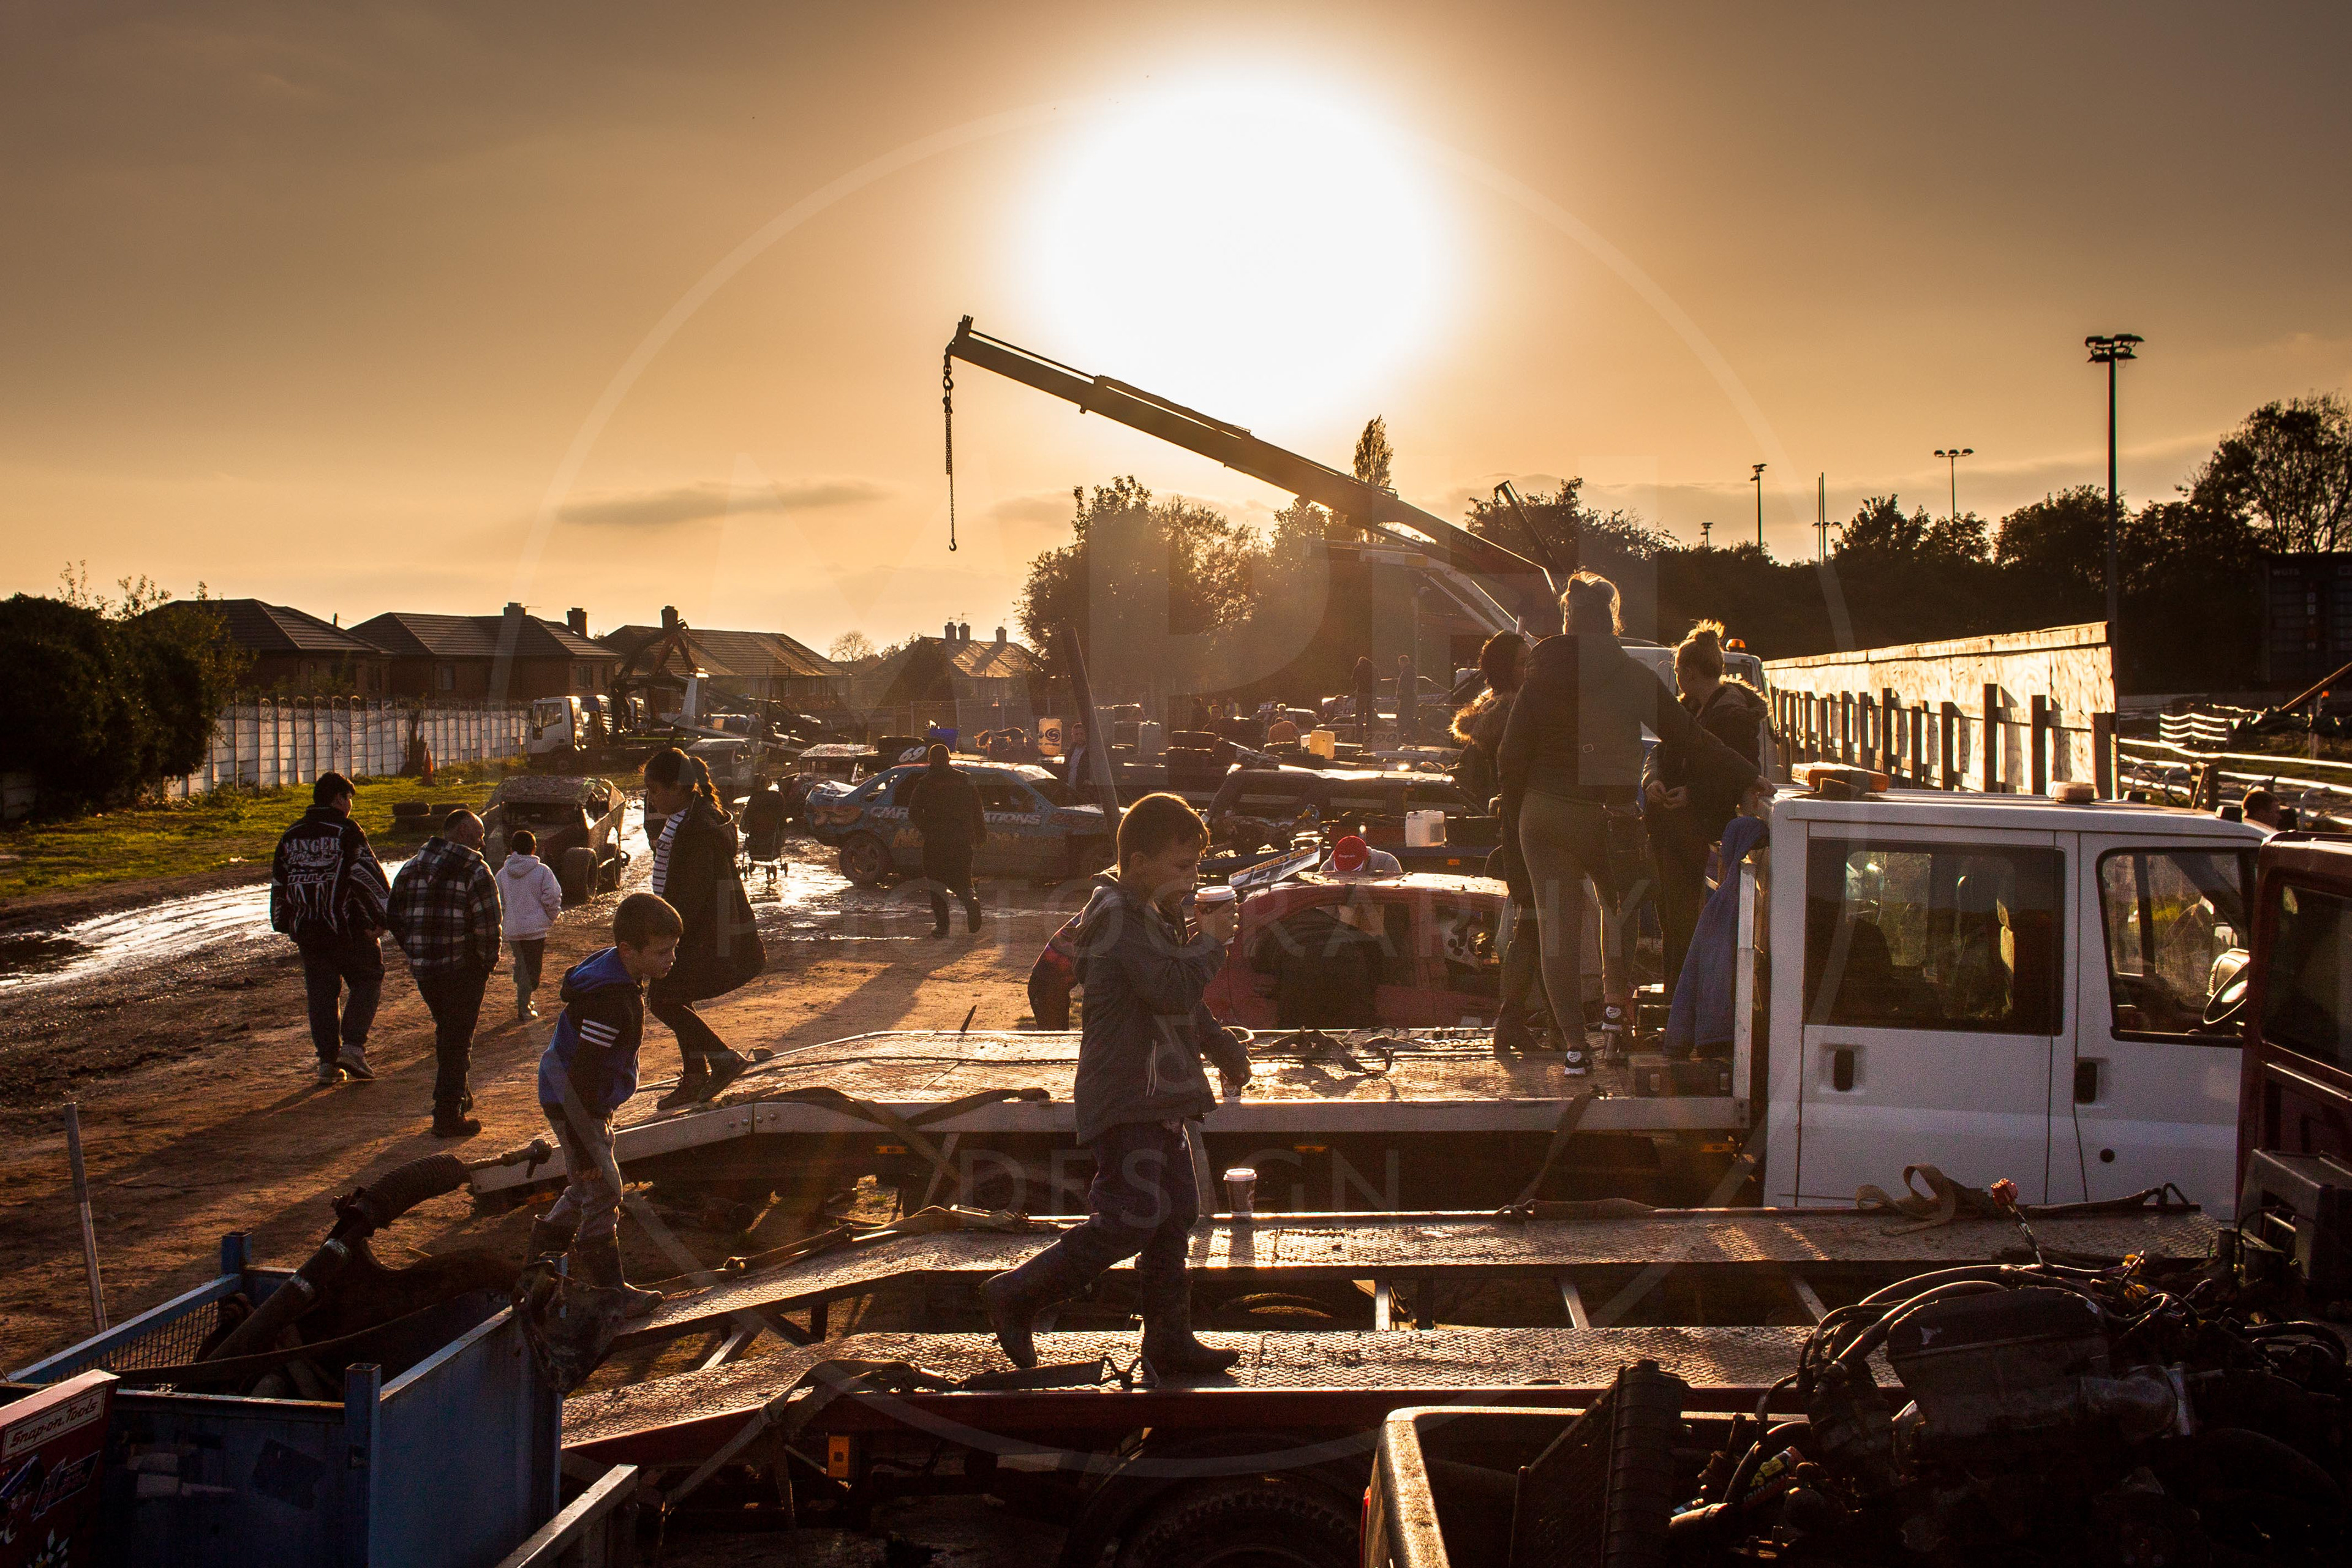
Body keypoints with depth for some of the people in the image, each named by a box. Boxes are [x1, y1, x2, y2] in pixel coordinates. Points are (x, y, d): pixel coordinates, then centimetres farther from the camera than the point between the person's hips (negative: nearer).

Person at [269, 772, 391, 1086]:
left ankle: (327, 1059, 10)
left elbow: (278, 881, 17)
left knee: (321, 991, 11)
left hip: (306, 930, 5)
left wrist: (286, 924, 24)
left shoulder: (291, 834, 11)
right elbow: (367, 875, -14)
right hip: (347, 926, -5)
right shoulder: (347, 831, -8)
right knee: (367, 981, 7)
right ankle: (352, 1046, -7)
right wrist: (381, 916, -10)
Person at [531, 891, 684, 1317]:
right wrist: (585, 1150, -26)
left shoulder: (613, 970, -1)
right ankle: (608, 1291, 6)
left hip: (591, 1098, 10)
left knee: (590, 1183, 22)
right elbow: (583, 1075, -31)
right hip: (573, 1104, -10)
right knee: (602, 1190, -3)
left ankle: (545, 1250, 39)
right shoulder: (610, 1002, -33)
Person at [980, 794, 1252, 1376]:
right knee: (1129, 1219, -12)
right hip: (1125, 1099, -10)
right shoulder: (1118, 913, -16)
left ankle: (1169, 1341, 17)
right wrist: (1210, 942, -11)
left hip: (1157, 1099, 10)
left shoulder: (1152, 913, 17)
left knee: (1175, 1214, 10)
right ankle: (1016, 1296, 1)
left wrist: (1224, 1049, 38)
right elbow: (1173, 990, -27)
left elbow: (1186, 1001, 32)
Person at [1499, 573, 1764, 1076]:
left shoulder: (1540, 678, 0)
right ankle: (1617, 994, 13)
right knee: (1618, 903, 26)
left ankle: (1572, 1041, -1)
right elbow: (1691, 740, -5)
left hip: (1544, 813, 1)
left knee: (1558, 924, 3)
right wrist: (1748, 779, -1)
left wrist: (1518, 815, 12)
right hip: (1606, 816, -1)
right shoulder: (1632, 677, -4)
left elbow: (1511, 756, -1)